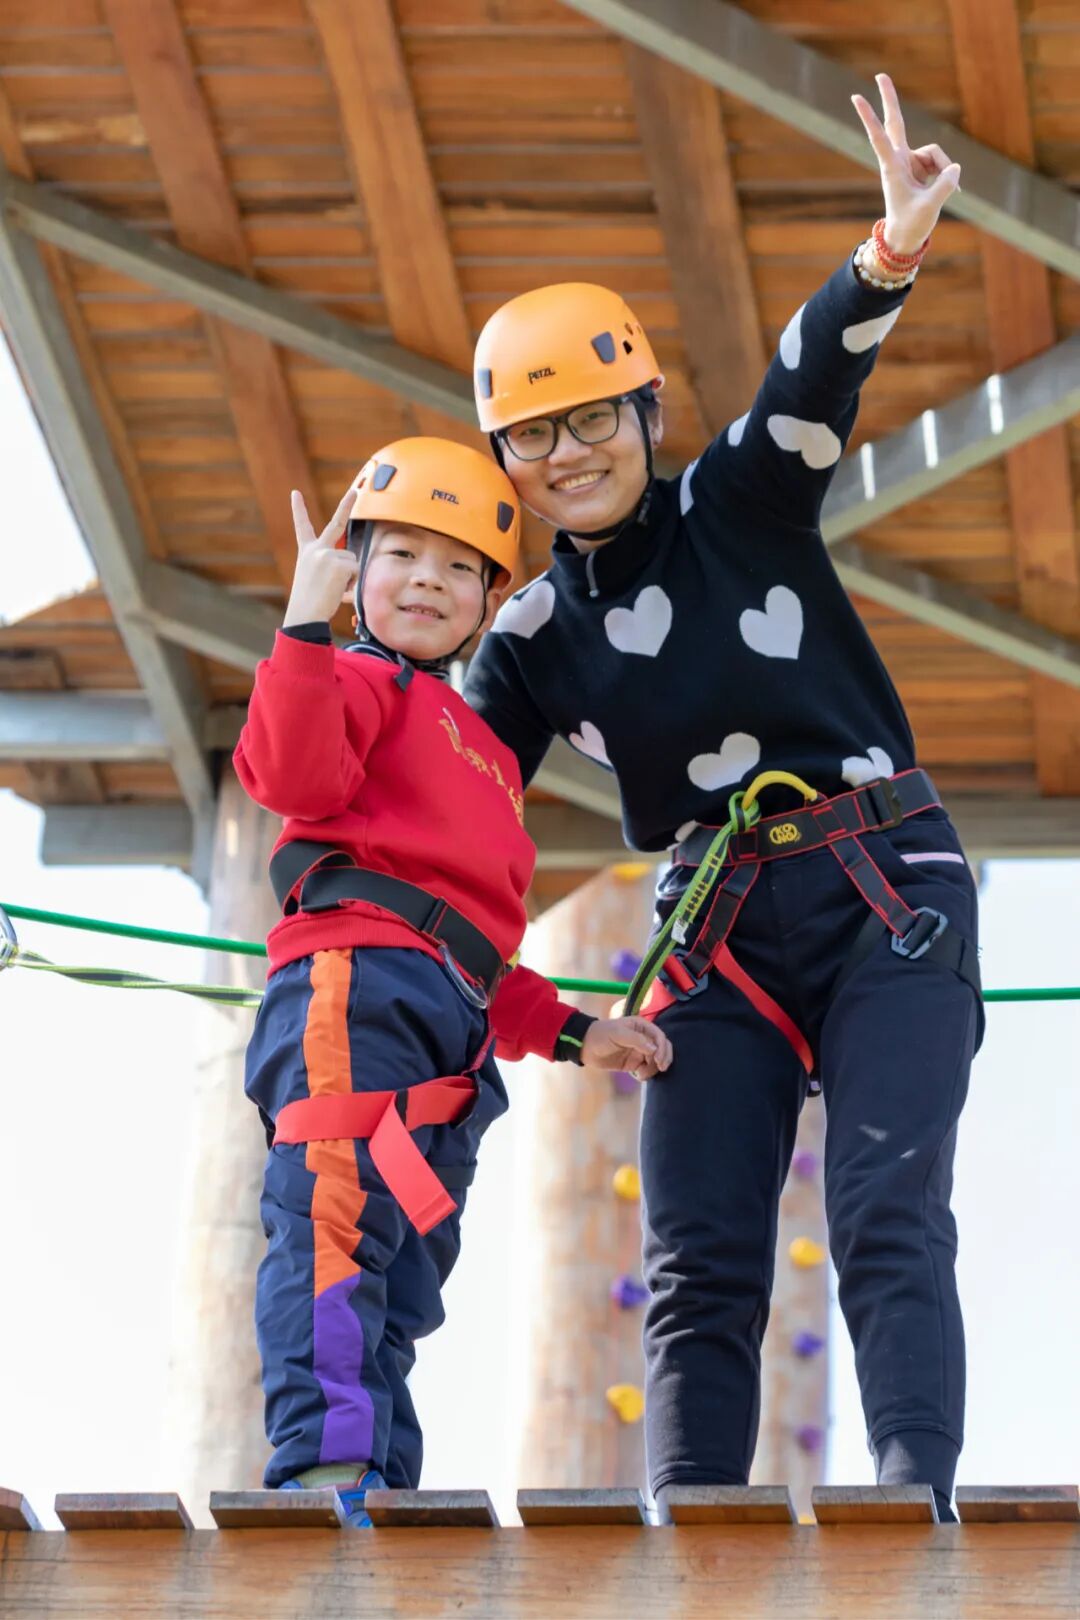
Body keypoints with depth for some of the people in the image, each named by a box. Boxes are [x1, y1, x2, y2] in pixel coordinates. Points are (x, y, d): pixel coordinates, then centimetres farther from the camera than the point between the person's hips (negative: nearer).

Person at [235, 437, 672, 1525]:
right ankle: (326, 1457, -36)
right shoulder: (359, 682, 9)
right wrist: (307, 619, -22)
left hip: (445, 1044, 9)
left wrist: (570, 1034, 29)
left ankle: (381, 1487, -1)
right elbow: (292, 774, -17)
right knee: (340, 1216, -24)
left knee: (402, 1288, 2)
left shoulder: (481, 755, 36)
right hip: (357, 984, -9)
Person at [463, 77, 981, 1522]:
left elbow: (815, 376, -19)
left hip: (886, 895, -4)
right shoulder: (534, 637, 10)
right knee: (698, 1273, -5)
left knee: (888, 1225, -16)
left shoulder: (744, 506, 1)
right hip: (718, 935, 4)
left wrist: (889, 258, -38)